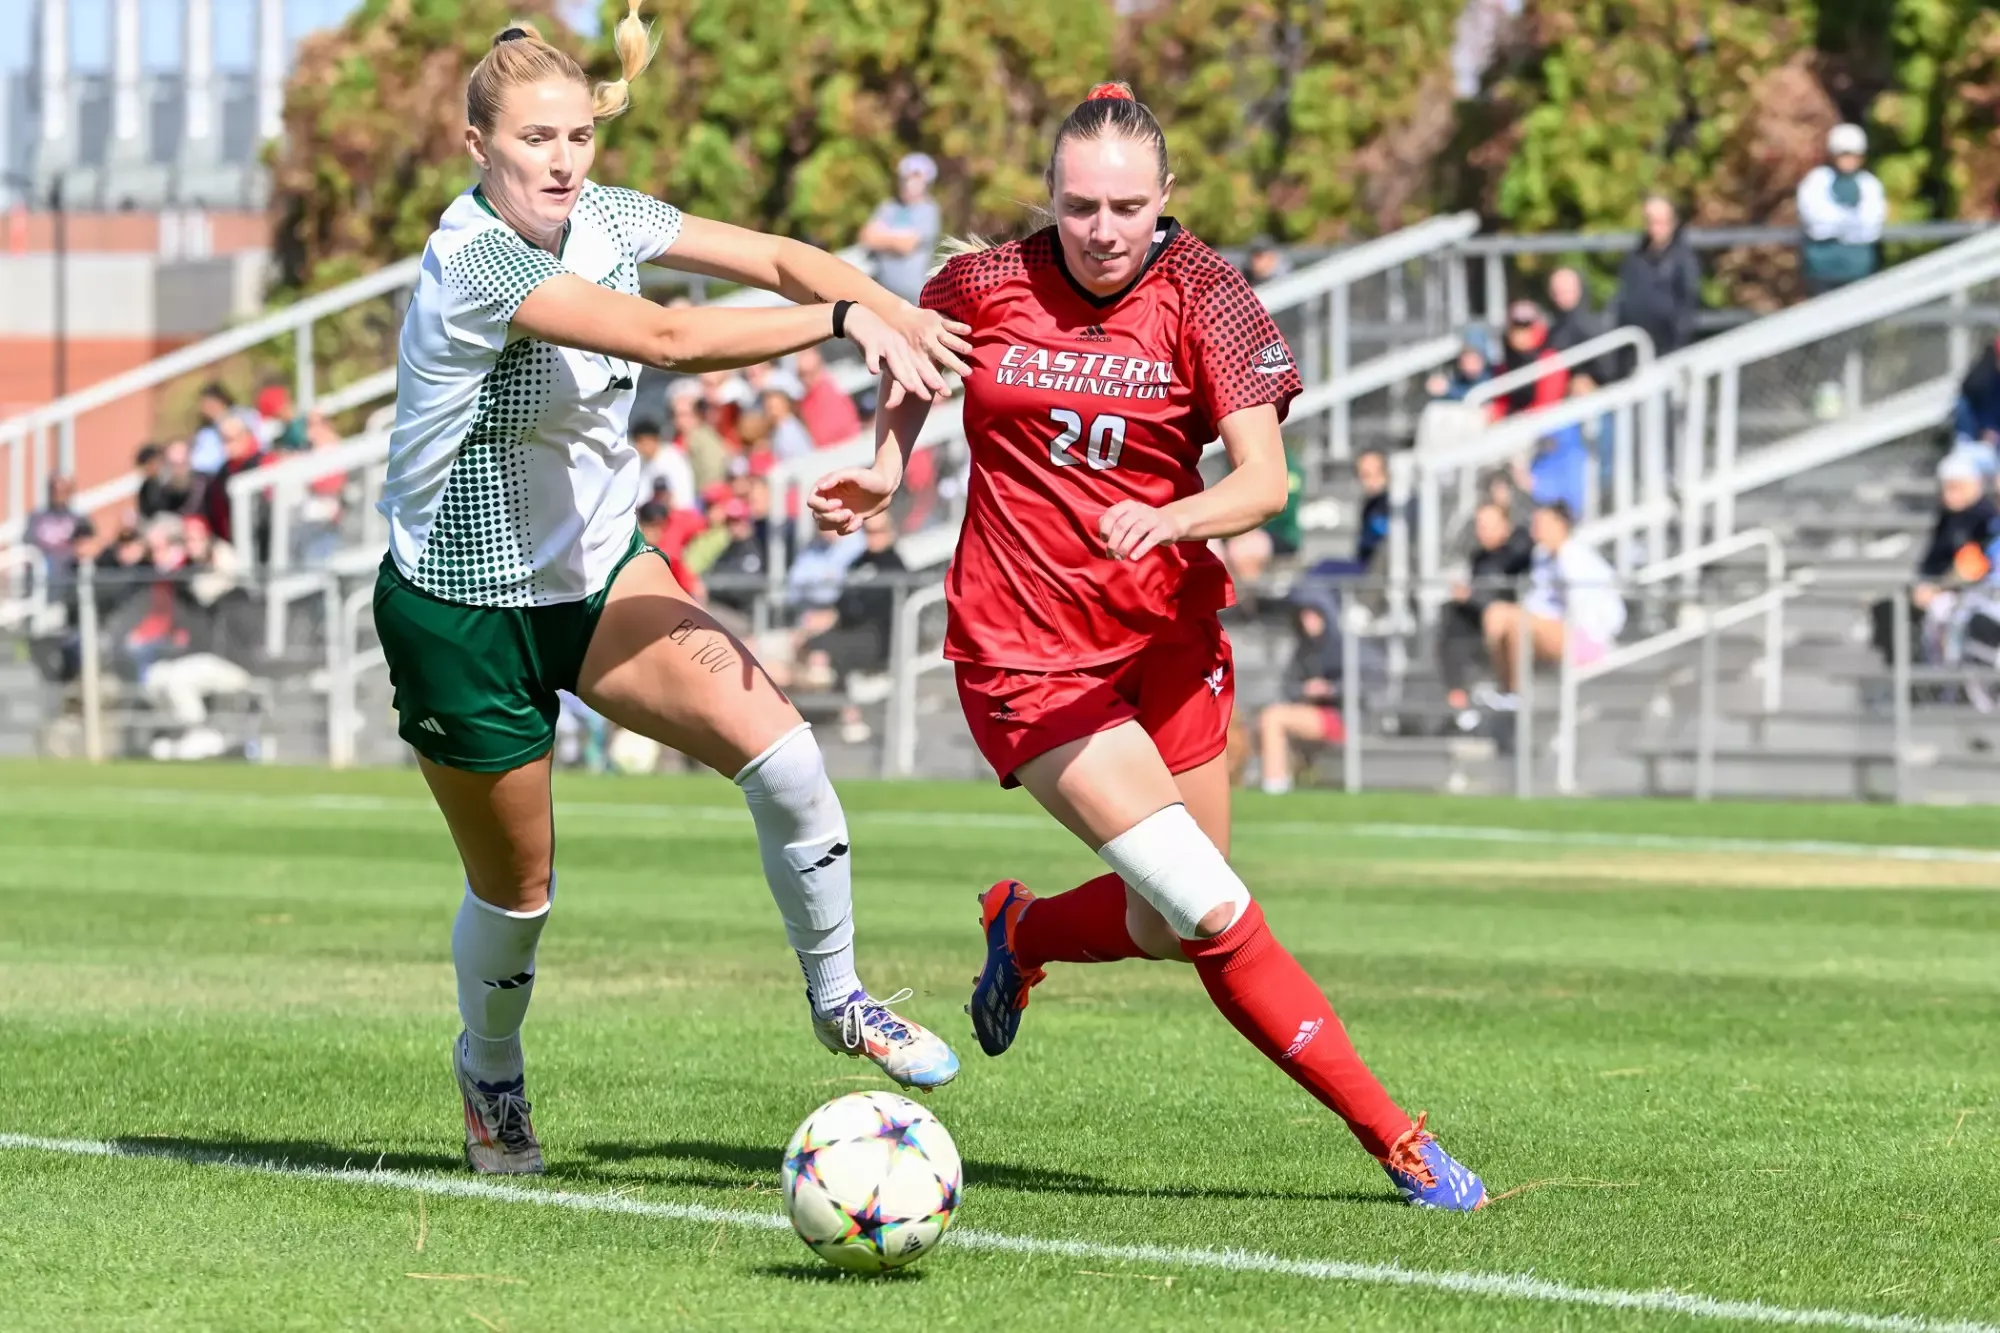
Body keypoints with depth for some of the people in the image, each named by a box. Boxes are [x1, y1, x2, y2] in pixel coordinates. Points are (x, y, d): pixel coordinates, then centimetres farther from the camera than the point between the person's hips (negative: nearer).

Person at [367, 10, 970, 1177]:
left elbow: (779, 259, -5)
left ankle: (838, 996, 4)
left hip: (598, 568, 6)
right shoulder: (474, 263, -27)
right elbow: (669, 339, -37)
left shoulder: (602, 217, -4)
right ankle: (489, 1077, 39)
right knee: (517, 891, 9)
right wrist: (843, 320, -38)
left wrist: (894, 312, -25)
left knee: (780, 749, -15)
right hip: (463, 612, -6)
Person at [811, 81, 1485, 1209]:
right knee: (1215, 913, -16)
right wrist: (885, 469, 2)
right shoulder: (985, 286, -7)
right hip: (1026, 650, -3)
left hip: (1166, 629, 3)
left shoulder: (1202, 294, -8)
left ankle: (1024, 930, 42)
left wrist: (1165, 520, -36)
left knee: (1170, 930, 9)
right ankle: (1397, 1140, -6)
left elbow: (1264, 482, -17)